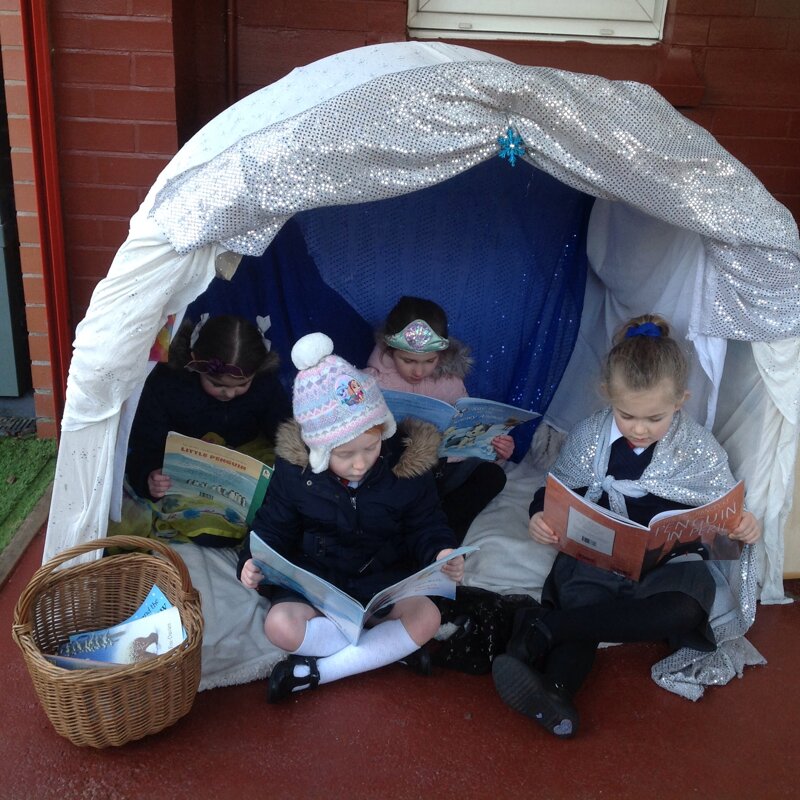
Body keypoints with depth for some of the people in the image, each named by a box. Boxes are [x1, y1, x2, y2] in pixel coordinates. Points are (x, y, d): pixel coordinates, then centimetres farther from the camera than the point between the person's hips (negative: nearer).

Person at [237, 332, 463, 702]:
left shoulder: (407, 464, -15)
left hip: (383, 576, 0)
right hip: (313, 575, 0)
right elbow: (273, 526, -2)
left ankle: (313, 671, -21)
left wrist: (440, 551, -25)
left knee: (427, 617, -26)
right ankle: (389, 646, -13)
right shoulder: (294, 467, -14)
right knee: (280, 626, -27)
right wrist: (254, 560, -23)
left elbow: (426, 525, -3)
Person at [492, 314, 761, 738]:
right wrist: (541, 517, -13)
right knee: (584, 605, -32)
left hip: (668, 560, 0)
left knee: (687, 608, -34)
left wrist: (745, 528, -17)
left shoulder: (699, 449, -1)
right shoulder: (589, 436, 0)